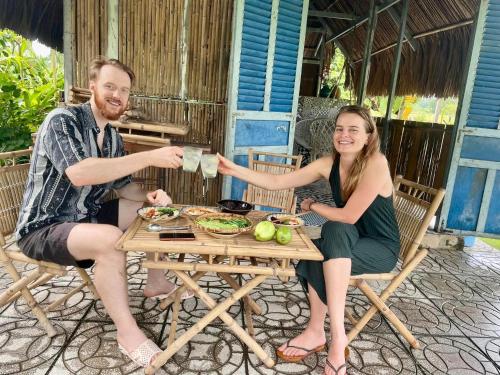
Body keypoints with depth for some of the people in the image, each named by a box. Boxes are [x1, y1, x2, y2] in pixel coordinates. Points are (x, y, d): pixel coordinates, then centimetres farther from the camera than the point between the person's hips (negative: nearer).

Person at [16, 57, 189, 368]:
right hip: (43, 228, -8)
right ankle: (128, 333, -17)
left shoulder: (113, 137, 5)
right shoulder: (62, 120, -19)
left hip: (85, 218, 8)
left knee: (155, 209, 4)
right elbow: (79, 173, -36)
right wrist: (150, 157, -37)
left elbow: (122, 185, 10)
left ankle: (157, 283, 17)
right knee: (110, 239, -36)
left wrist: (148, 196, -13)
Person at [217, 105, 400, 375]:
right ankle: (317, 332, -10)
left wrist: (312, 205, -11)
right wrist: (234, 170, -16)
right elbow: (276, 182, -8)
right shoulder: (329, 164, -6)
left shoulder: (376, 163, -23)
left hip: (381, 248, -5)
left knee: (335, 230, -33)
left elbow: (349, 216, -27)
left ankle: (336, 336, -28)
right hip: (347, 245, 5)